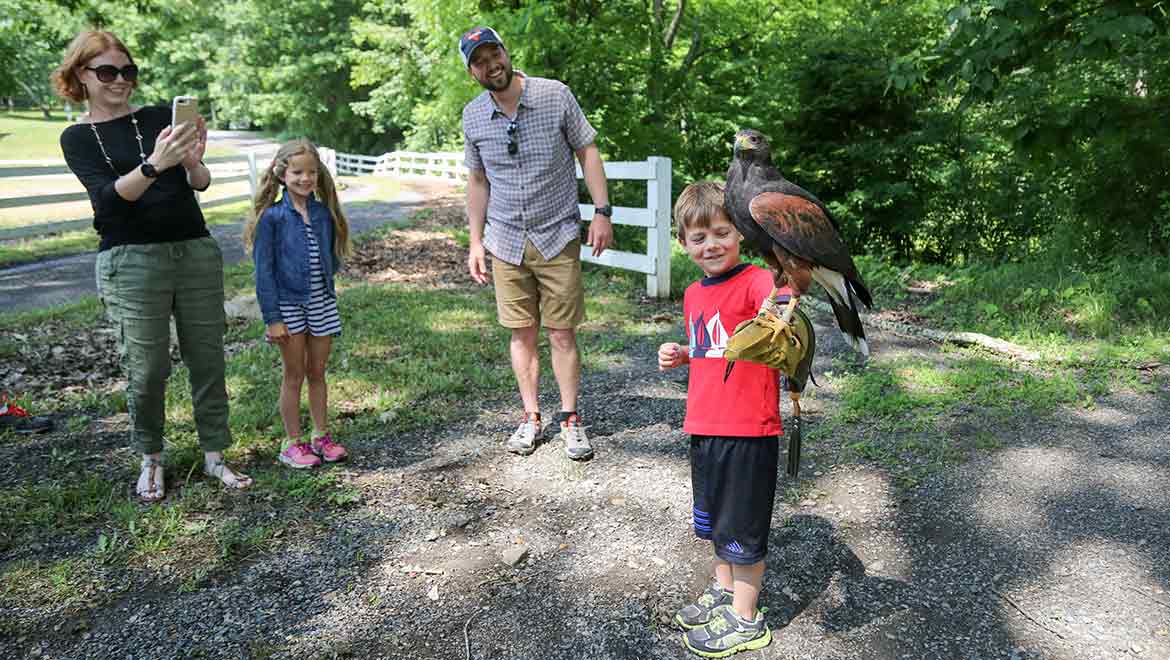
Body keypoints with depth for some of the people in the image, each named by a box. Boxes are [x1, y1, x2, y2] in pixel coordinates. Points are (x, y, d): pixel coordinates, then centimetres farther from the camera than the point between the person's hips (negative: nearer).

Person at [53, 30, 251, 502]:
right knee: (146, 370, -1)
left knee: (208, 360, 3)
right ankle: (151, 460, 19)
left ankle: (214, 456, 15)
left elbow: (201, 183, -2)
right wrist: (154, 165, -29)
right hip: (132, 262, -2)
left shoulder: (161, 118, 8)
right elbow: (108, 196, -11)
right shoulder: (77, 139, 6)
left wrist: (193, 161, -25)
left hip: (196, 252, 2)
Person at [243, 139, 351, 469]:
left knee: (317, 373, 13)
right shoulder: (272, 217, -9)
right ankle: (292, 443, 18)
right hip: (289, 305, -4)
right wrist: (272, 318, -13)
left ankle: (321, 436, 25)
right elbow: (264, 271, -10)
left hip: (322, 304, 4)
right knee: (294, 375, 5)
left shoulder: (324, 213, 3)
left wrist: (328, 293, 5)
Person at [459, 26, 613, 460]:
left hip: (558, 237, -2)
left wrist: (602, 211, -8)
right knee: (522, 333, 8)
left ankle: (570, 420, 14)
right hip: (506, 242, 3)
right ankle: (531, 419, 19)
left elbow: (587, 151, 0)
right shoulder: (473, 116, 2)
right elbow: (477, 180, 11)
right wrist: (475, 241, 8)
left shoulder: (556, 95, -6)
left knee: (562, 333, 1)